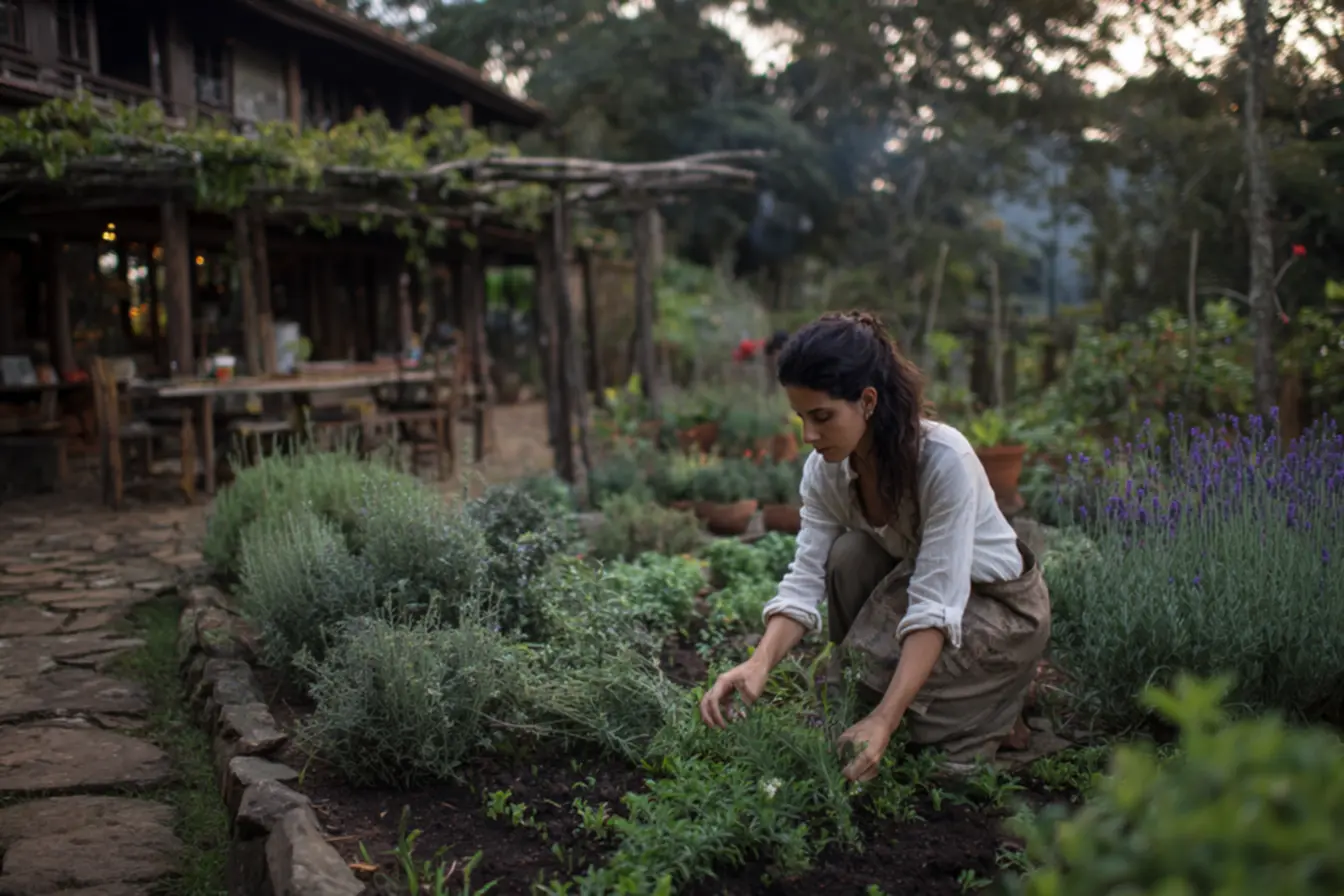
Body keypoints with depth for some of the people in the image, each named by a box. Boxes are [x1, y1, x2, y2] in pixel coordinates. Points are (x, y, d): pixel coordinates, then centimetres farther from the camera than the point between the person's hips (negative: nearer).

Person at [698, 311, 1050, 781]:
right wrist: (758, 664, -39)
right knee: (848, 555, -25)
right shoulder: (825, 469, -15)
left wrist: (885, 719, -45)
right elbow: (805, 581, -20)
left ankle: (990, 713, 2)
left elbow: (935, 607, -37)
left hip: (1003, 605, -5)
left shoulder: (944, 458, -33)